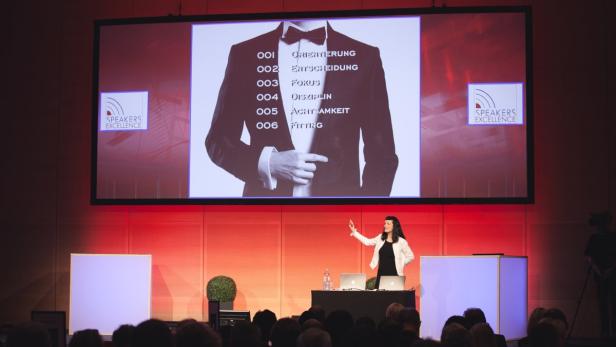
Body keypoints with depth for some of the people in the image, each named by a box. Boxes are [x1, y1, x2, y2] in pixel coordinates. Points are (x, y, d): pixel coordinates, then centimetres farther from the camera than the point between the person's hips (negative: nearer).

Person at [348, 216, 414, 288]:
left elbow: (410, 256, 0)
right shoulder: (381, 238, 7)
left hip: (393, 275, -4)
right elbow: (367, 242, 12)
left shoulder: (401, 241, -6)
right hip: (381, 274, 4)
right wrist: (354, 232, 9)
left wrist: (400, 264, -4)